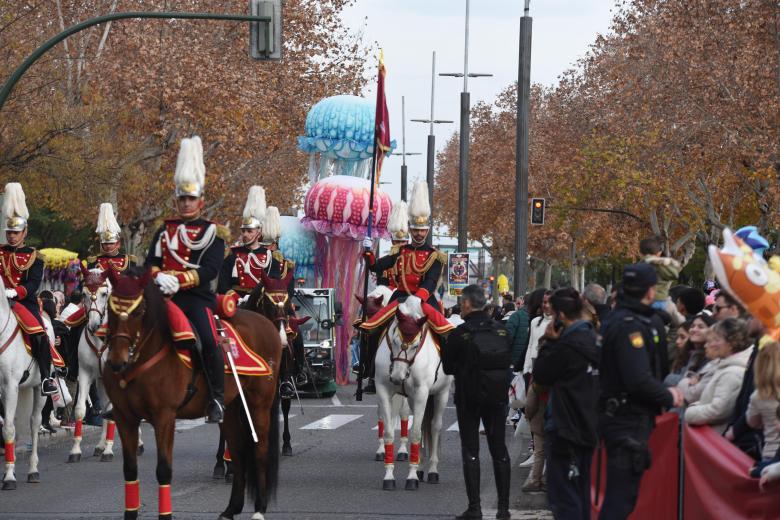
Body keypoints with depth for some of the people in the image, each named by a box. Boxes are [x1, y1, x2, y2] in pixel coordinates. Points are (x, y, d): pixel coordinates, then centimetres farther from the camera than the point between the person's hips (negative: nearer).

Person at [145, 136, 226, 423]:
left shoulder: (211, 232, 4)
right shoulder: (165, 231, 18)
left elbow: (210, 269, -7)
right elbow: (151, 263, 11)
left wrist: (178, 280, -18)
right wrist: (160, 277, -12)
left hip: (197, 295, -4)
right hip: (165, 296, 4)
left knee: (209, 340, -26)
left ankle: (217, 399, -18)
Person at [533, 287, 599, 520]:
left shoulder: (566, 346, -20)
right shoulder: (593, 339, 7)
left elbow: (540, 375, -7)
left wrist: (549, 341, -6)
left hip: (565, 429, -9)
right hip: (589, 427, 9)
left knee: (563, 494, -5)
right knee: (582, 493, 16)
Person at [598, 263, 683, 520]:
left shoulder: (618, 319, 14)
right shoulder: (629, 325, -18)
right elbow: (639, 380, -24)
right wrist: (668, 396, -9)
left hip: (619, 416, 10)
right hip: (629, 420, -10)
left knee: (621, 492, 16)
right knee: (622, 493, -10)